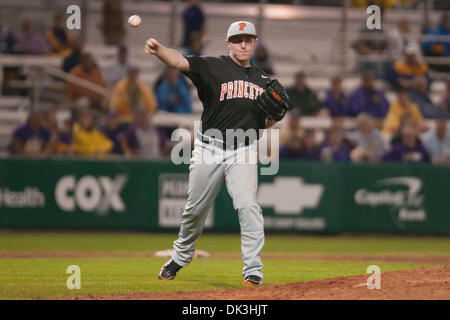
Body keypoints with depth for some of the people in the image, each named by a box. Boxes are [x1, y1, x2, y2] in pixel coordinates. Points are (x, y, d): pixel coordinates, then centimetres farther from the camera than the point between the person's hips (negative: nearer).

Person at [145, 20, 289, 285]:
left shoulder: (262, 80, 12)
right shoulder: (213, 67, -2)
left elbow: (265, 124, 18)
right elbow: (180, 61, -20)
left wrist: (275, 114, -6)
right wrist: (158, 50, -41)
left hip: (243, 153, 1)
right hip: (209, 149, -1)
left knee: (248, 206, -16)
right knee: (195, 209, 9)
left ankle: (253, 270, -13)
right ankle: (180, 258, 32)